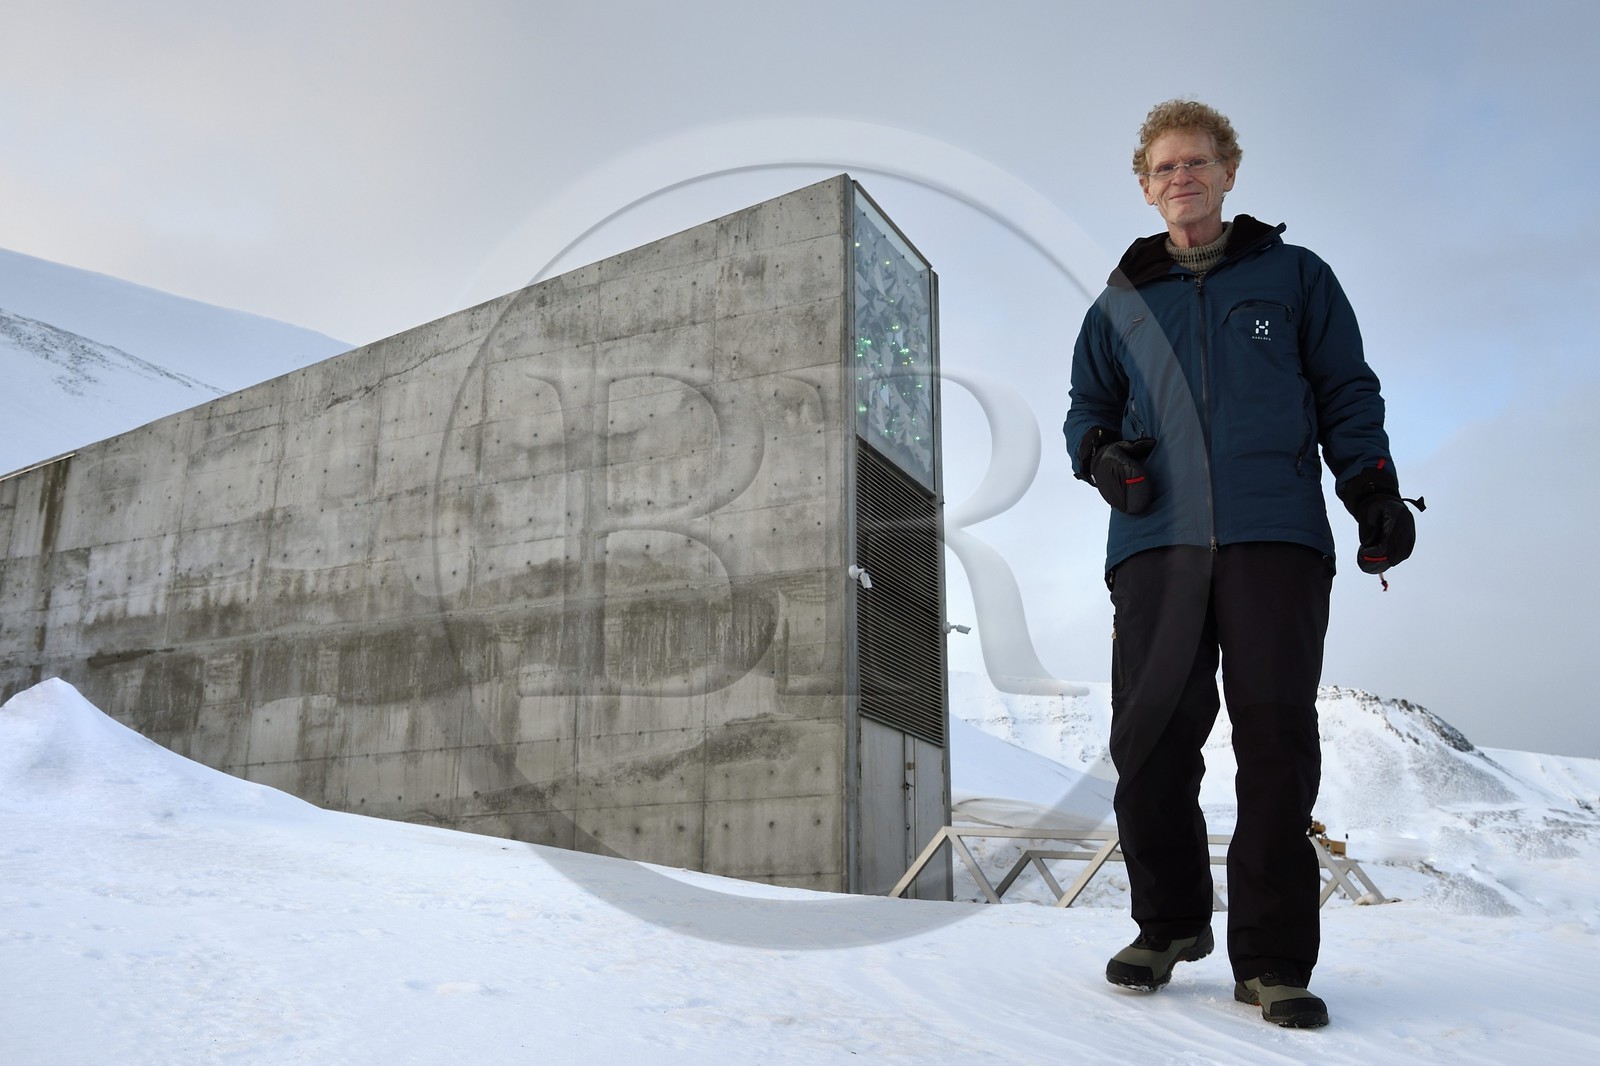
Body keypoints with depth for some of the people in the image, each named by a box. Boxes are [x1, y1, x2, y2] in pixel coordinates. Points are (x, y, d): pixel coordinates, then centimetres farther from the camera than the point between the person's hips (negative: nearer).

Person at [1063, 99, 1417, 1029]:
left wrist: (1375, 493, 1)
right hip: (1156, 542, 2)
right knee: (1149, 740, -4)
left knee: (1277, 738, -7)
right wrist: (1100, 452, 0)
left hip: (1277, 538, -1)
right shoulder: (1121, 305, 21)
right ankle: (1170, 925, 16)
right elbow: (1088, 407, 24)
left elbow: (1347, 395, 15)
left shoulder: (1295, 276, 17)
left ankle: (1272, 959, 2)